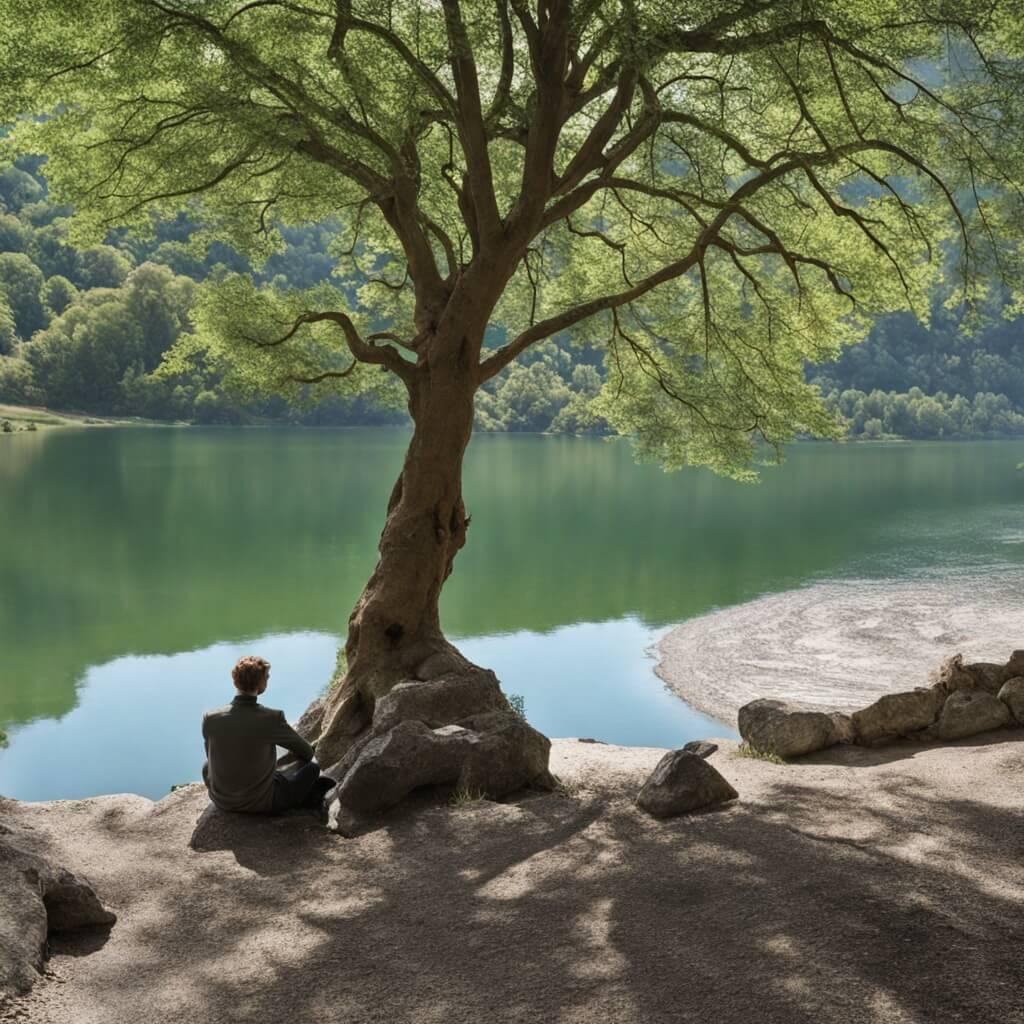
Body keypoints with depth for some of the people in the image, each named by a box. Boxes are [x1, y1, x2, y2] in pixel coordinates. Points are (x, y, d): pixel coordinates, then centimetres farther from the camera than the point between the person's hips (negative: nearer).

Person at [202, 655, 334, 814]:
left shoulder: (210, 718, -13)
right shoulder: (271, 718, -21)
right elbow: (306, 753, -3)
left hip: (221, 801, 3)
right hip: (261, 804, -3)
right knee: (311, 767, 10)